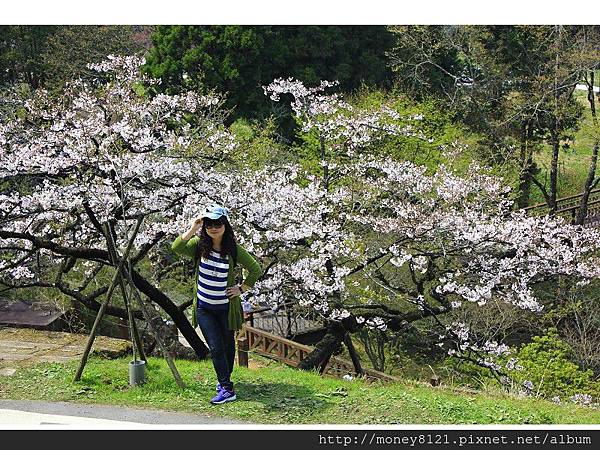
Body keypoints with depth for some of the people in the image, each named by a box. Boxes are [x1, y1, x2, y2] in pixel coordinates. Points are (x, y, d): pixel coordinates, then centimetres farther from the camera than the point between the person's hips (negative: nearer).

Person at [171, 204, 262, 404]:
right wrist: (192, 229, -32)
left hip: (226, 307, 0)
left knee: (227, 345, 15)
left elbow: (256, 270, 0)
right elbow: (176, 248, -26)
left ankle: (224, 379, 32)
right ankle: (227, 389, 1)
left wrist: (241, 289, -4)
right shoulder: (199, 245, -8)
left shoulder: (234, 250, -10)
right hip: (204, 308, 0)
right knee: (215, 347, -4)